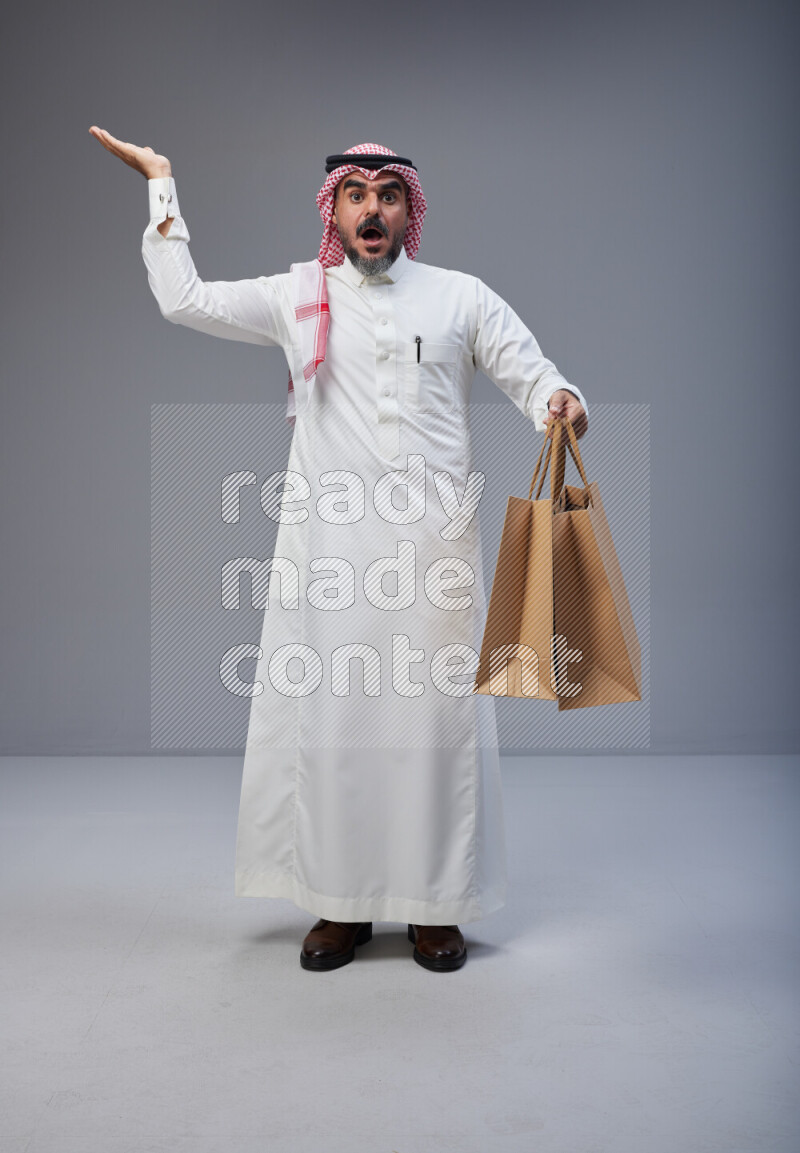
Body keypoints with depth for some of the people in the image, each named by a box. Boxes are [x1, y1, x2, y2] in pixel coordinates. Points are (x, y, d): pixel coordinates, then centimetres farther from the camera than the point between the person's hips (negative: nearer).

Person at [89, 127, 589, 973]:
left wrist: (560, 402, -16)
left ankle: (434, 905, 15)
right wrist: (161, 187, 17)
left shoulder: (462, 297, 11)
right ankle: (341, 903, 16)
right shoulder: (298, 297, 12)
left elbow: (529, 373, 7)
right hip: (328, 545, 1)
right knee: (327, 712, 2)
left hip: (434, 542, 0)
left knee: (436, 713, 1)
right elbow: (182, 299, 13)